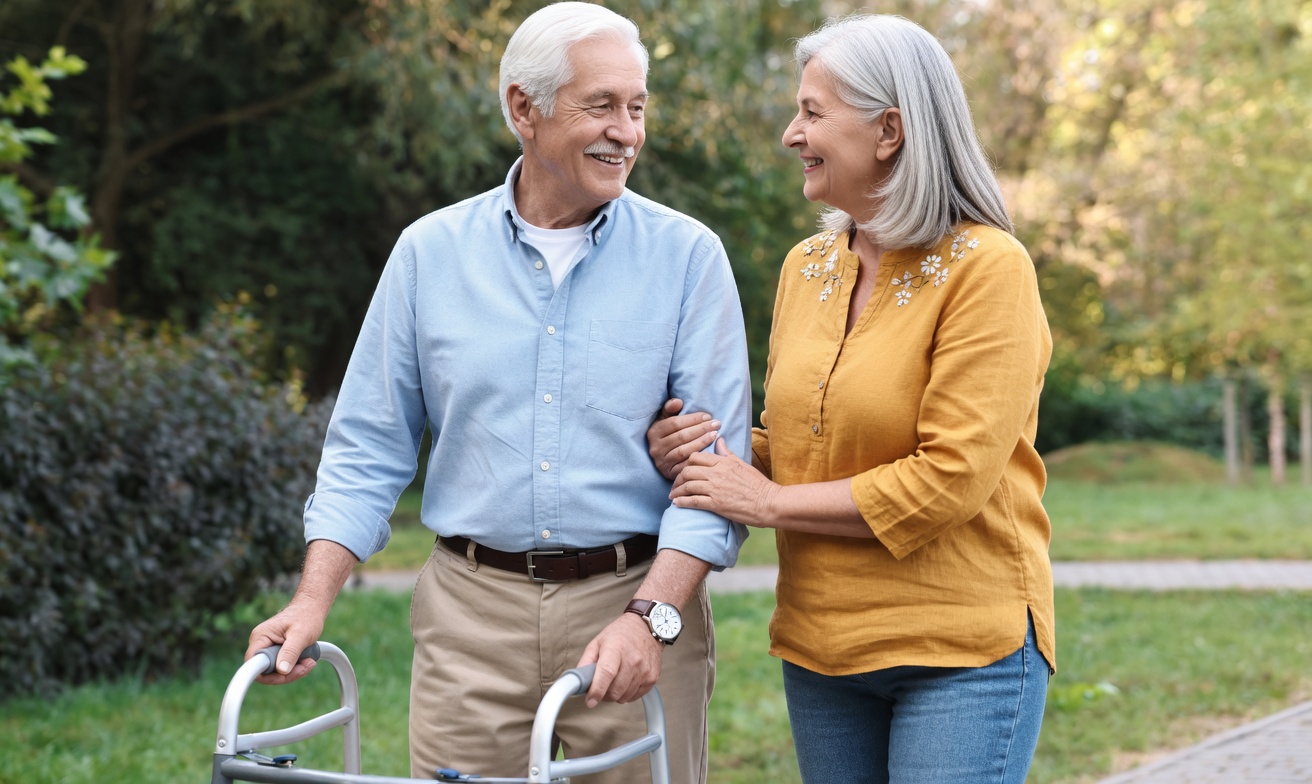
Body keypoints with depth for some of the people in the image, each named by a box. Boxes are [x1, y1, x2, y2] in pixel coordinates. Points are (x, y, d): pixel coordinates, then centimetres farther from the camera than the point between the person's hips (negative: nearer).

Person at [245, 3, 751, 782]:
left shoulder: (688, 257, -1)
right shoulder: (430, 251, 5)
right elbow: (369, 448, 8)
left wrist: (650, 616, -18)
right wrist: (313, 602, -3)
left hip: (635, 608, -1)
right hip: (472, 613, 1)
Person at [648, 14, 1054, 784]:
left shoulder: (986, 267, -12)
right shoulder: (807, 265, 9)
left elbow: (950, 480, -18)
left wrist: (769, 502, -12)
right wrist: (703, 452, -2)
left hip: (962, 649, -6)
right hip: (823, 650, 6)